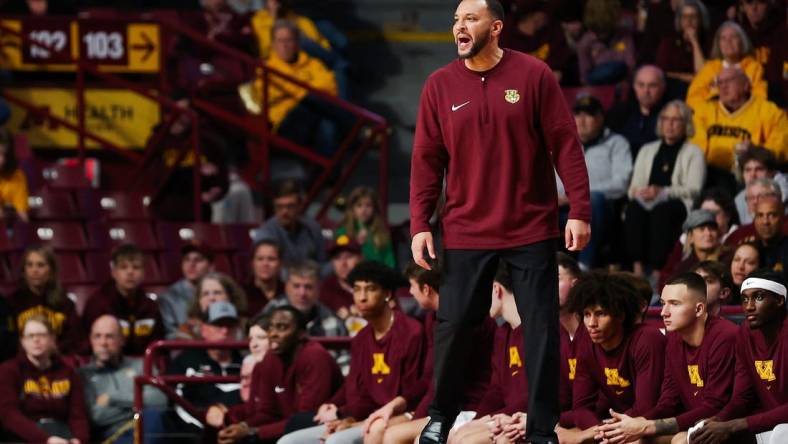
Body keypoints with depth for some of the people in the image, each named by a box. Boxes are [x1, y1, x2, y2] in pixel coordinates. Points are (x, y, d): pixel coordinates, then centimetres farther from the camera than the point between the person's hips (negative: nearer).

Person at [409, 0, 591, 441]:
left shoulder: (534, 75, -4)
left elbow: (566, 144, -4)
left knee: (542, 330, 1)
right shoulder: (440, 85, 2)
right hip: (466, 231, 1)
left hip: (531, 229, -1)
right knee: (453, 326, 3)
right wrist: (420, 225, -1)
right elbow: (427, 160, 4)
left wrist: (580, 210, -10)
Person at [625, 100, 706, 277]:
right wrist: (637, 192, -7)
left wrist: (663, 192, -15)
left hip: (678, 204, -3)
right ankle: (637, 267, -40)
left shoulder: (693, 153, 15)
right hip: (647, 202, 3)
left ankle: (658, 270, -42)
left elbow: (694, 189, 0)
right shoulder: (647, 151, 29)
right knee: (634, 207, -33)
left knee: (661, 210, -38)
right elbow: (635, 186, 19)